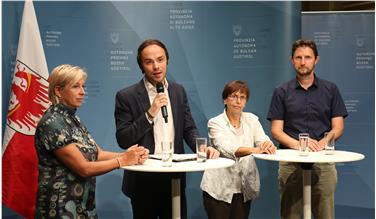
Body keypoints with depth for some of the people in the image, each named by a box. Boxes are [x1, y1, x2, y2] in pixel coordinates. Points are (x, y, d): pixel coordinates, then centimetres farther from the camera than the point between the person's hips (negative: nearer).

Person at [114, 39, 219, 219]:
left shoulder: (178, 91, 7)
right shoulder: (126, 96, -7)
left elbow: (189, 129, 8)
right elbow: (123, 140, -12)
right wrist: (150, 114, -21)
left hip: (175, 177, 4)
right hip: (143, 179, -3)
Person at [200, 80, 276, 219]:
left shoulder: (252, 120, 8)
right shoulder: (215, 123, -6)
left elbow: (264, 141, -5)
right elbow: (227, 149, -22)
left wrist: (269, 146, -30)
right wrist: (255, 150, -38)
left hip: (244, 188, 4)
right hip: (219, 188, -4)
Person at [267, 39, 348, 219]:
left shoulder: (330, 90, 8)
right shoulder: (282, 92, 6)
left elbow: (338, 127, 4)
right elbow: (276, 130, 1)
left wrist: (320, 143, -16)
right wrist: (297, 144, -18)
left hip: (323, 161, 0)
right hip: (290, 161, 0)